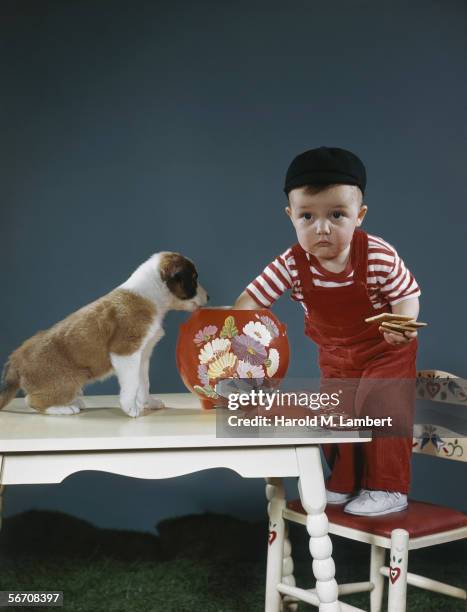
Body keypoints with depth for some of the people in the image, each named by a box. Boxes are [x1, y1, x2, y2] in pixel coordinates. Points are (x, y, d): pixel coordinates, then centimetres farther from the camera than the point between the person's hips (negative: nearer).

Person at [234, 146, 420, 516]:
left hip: (386, 350, -4)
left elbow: (407, 294, -18)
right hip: (335, 356, 4)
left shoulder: (379, 256, -29)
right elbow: (253, 299, -21)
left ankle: (388, 488, 8)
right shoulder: (291, 265, -24)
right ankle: (346, 483, 31)